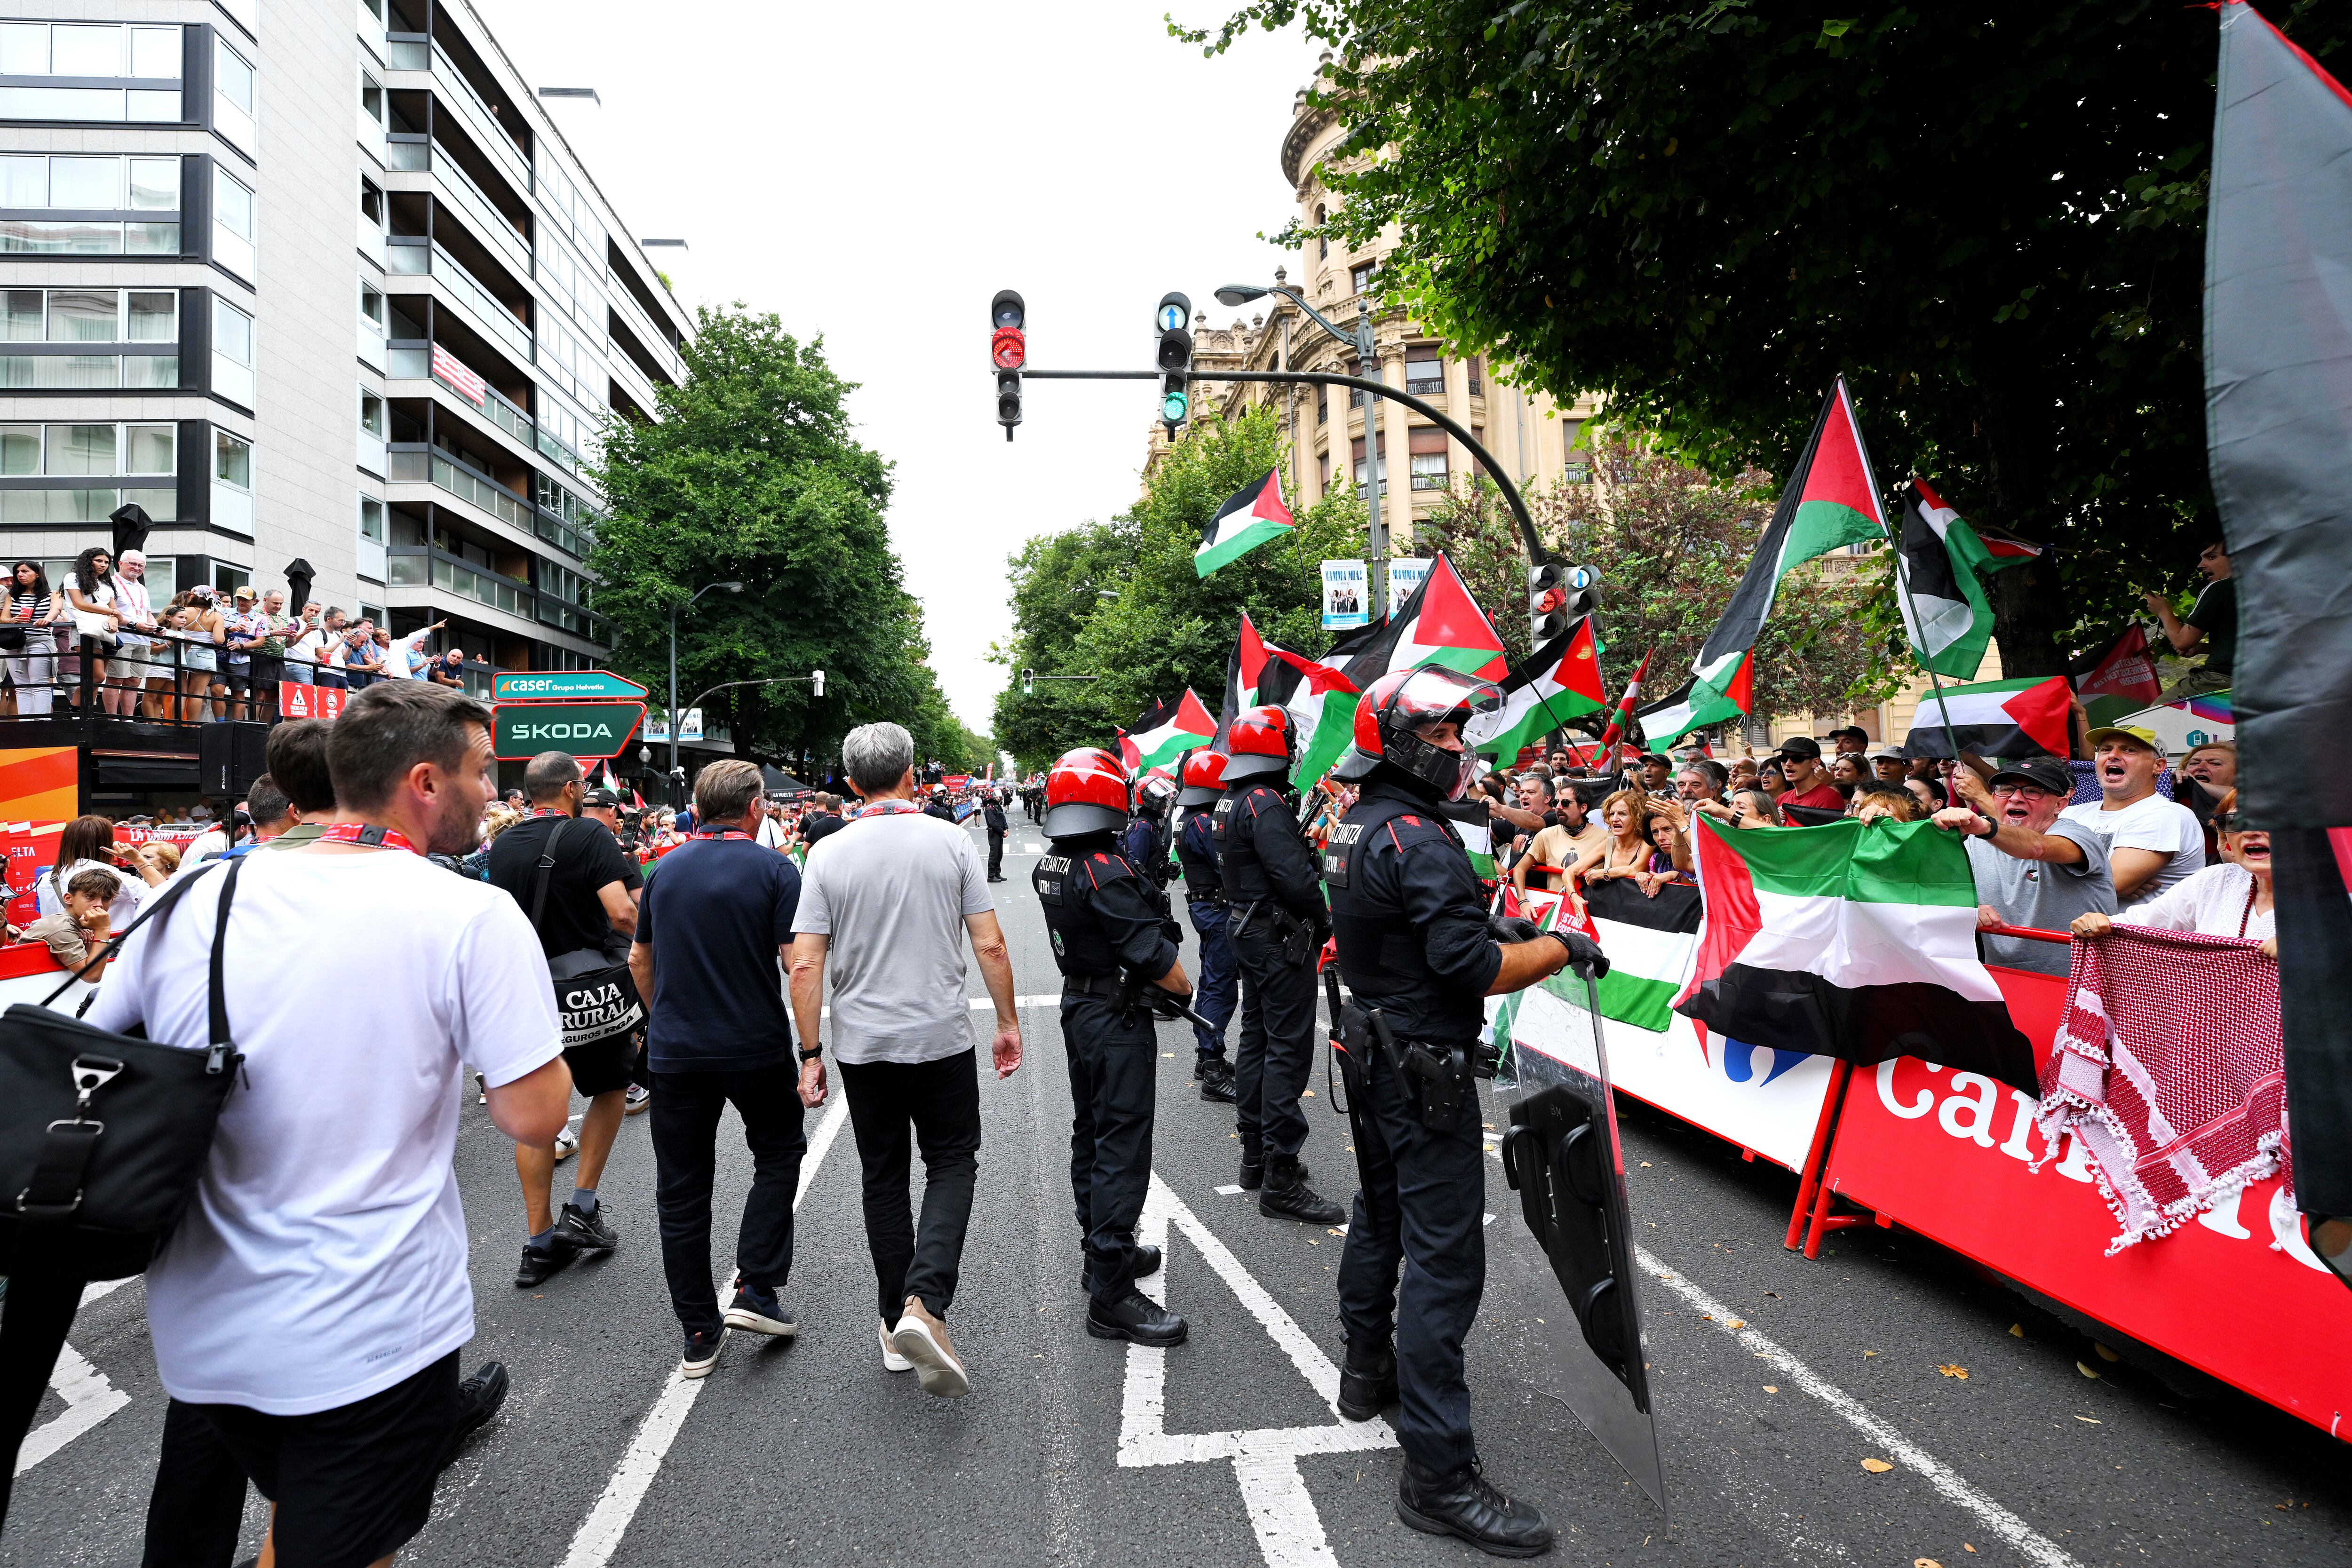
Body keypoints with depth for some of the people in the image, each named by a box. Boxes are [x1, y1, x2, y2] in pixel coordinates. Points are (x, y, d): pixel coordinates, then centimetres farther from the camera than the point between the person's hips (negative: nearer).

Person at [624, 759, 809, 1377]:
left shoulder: (666, 871, 6)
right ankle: (756, 1289, 10)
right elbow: (798, 966, -15)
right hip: (757, 1050, -3)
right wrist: (811, 1050, -9)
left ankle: (699, 1333, 18)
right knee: (779, 1155, 20)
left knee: (682, 1191, 11)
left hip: (675, 1053, 3)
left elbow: (640, 962, 16)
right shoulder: (774, 871, -8)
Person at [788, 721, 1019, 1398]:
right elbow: (990, 947, -7)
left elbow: (806, 967, -7)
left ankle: (897, 1324, 24)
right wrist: (1008, 1023, 5)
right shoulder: (952, 842, -7)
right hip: (942, 1037, -1)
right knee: (952, 1164, 12)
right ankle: (925, 1303, -8)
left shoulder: (828, 854, -5)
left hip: (862, 1044, 2)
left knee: (884, 1177, 15)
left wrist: (810, 1054, 0)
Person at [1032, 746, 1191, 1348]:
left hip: (1077, 1008, 10)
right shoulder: (1106, 870, -24)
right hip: (1118, 1020, -9)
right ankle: (1111, 1295, -1)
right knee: (1122, 1146, -5)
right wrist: (1185, 989, -9)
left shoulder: (1048, 867, 3)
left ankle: (1103, 1249, 35)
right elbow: (1150, 953, -25)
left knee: (1090, 1133, 19)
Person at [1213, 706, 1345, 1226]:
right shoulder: (1266, 804, -21)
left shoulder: (1229, 802, 11)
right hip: (1281, 939, -11)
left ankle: (1255, 1155, 28)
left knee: (1256, 1038, 17)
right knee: (1288, 1051, -7)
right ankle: (1280, 1179, -3)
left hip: (1248, 930, 11)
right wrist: (1322, 919, -13)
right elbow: (1294, 876, -28)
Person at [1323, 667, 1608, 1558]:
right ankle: (1438, 1474, 2)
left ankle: (1368, 1372, 42)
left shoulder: (1356, 830, 9)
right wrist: (1561, 948, -12)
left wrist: (1490, 929, 14)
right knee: (1444, 1259, -5)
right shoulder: (1420, 840, -22)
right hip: (1426, 1069, -10)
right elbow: (1471, 970, -26)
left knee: (1381, 1216, 24)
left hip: (1373, 1055, 10)